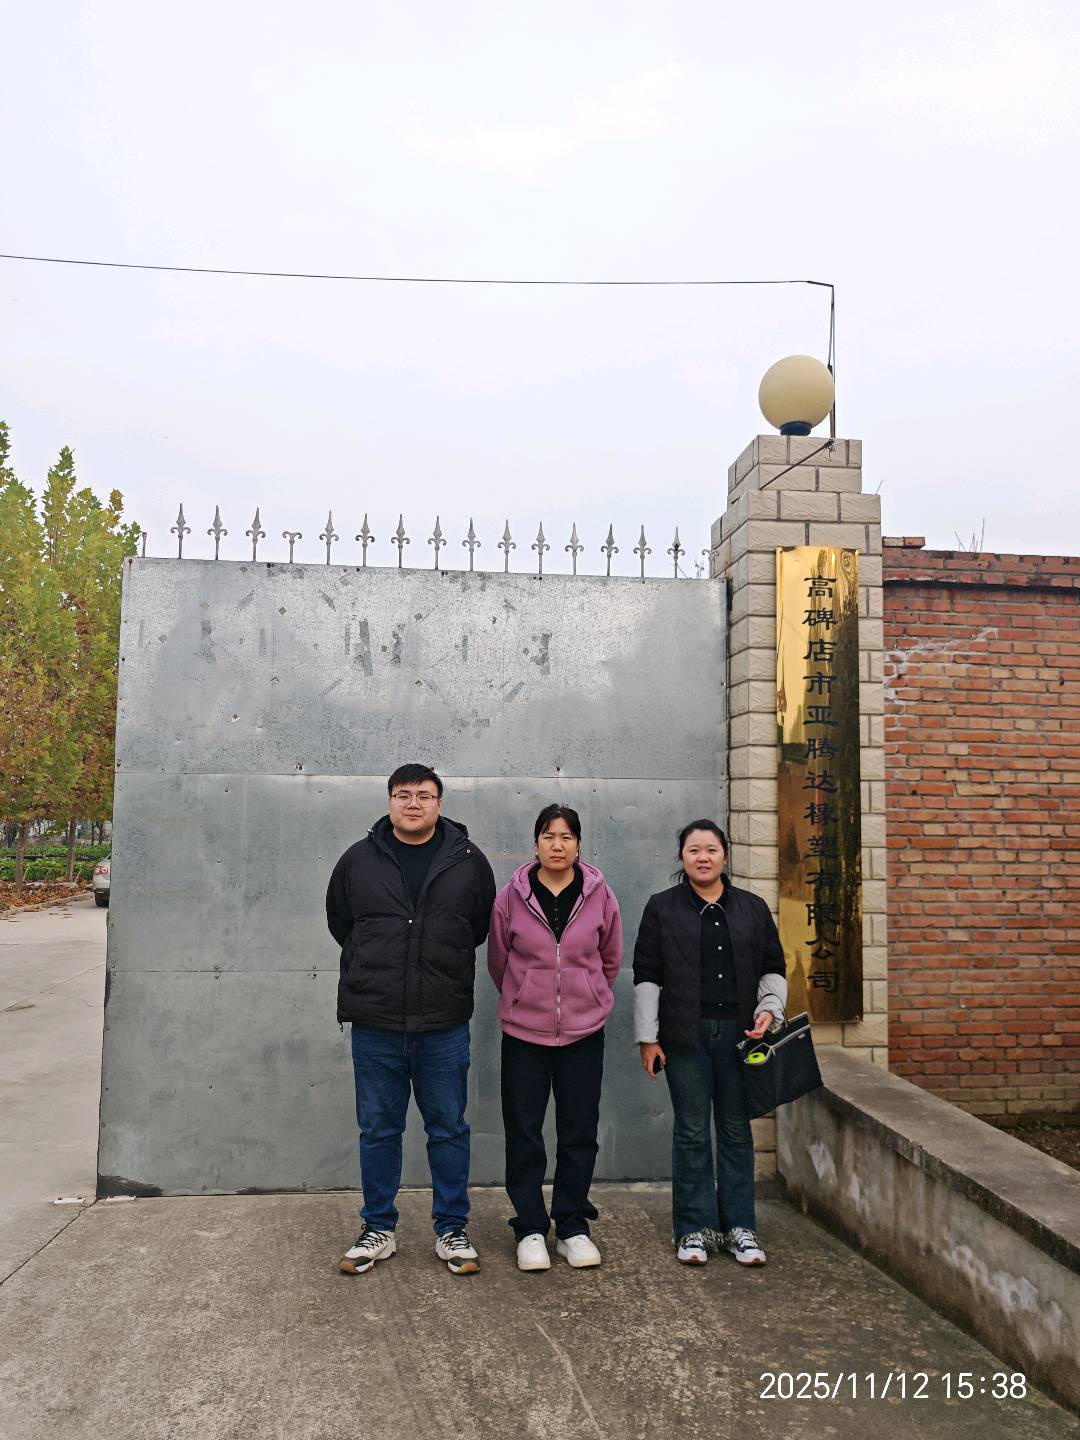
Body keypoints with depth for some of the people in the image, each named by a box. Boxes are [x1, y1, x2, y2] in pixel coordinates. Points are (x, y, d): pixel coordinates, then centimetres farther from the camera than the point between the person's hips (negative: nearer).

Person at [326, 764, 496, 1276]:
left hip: (445, 1024, 0)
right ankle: (378, 1230, 29)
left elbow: (483, 925, 12)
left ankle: (452, 1229, 26)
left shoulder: (468, 859, 0)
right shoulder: (359, 859, 2)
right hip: (375, 1023, 1)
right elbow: (339, 922, 15)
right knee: (378, 1130, 12)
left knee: (449, 1130, 10)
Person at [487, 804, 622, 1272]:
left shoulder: (600, 896, -4)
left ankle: (573, 1226, 26)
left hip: (584, 1031, 1)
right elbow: (498, 959, 8)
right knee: (523, 1134, 6)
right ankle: (530, 1229, 22)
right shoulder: (512, 897, -6)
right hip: (524, 1031, -1)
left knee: (579, 1134, 10)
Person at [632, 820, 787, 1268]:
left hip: (739, 1033, 2)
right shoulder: (662, 907, 2)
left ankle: (739, 1226, 21)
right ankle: (694, 1229, 17)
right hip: (685, 1036, -2)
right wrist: (647, 1038, -3)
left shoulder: (752, 908, 9)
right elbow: (646, 976, 1)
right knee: (692, 1132, 5)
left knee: (736, 1130, 9)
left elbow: (772, 967, 13)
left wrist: (769, 1009, -5)